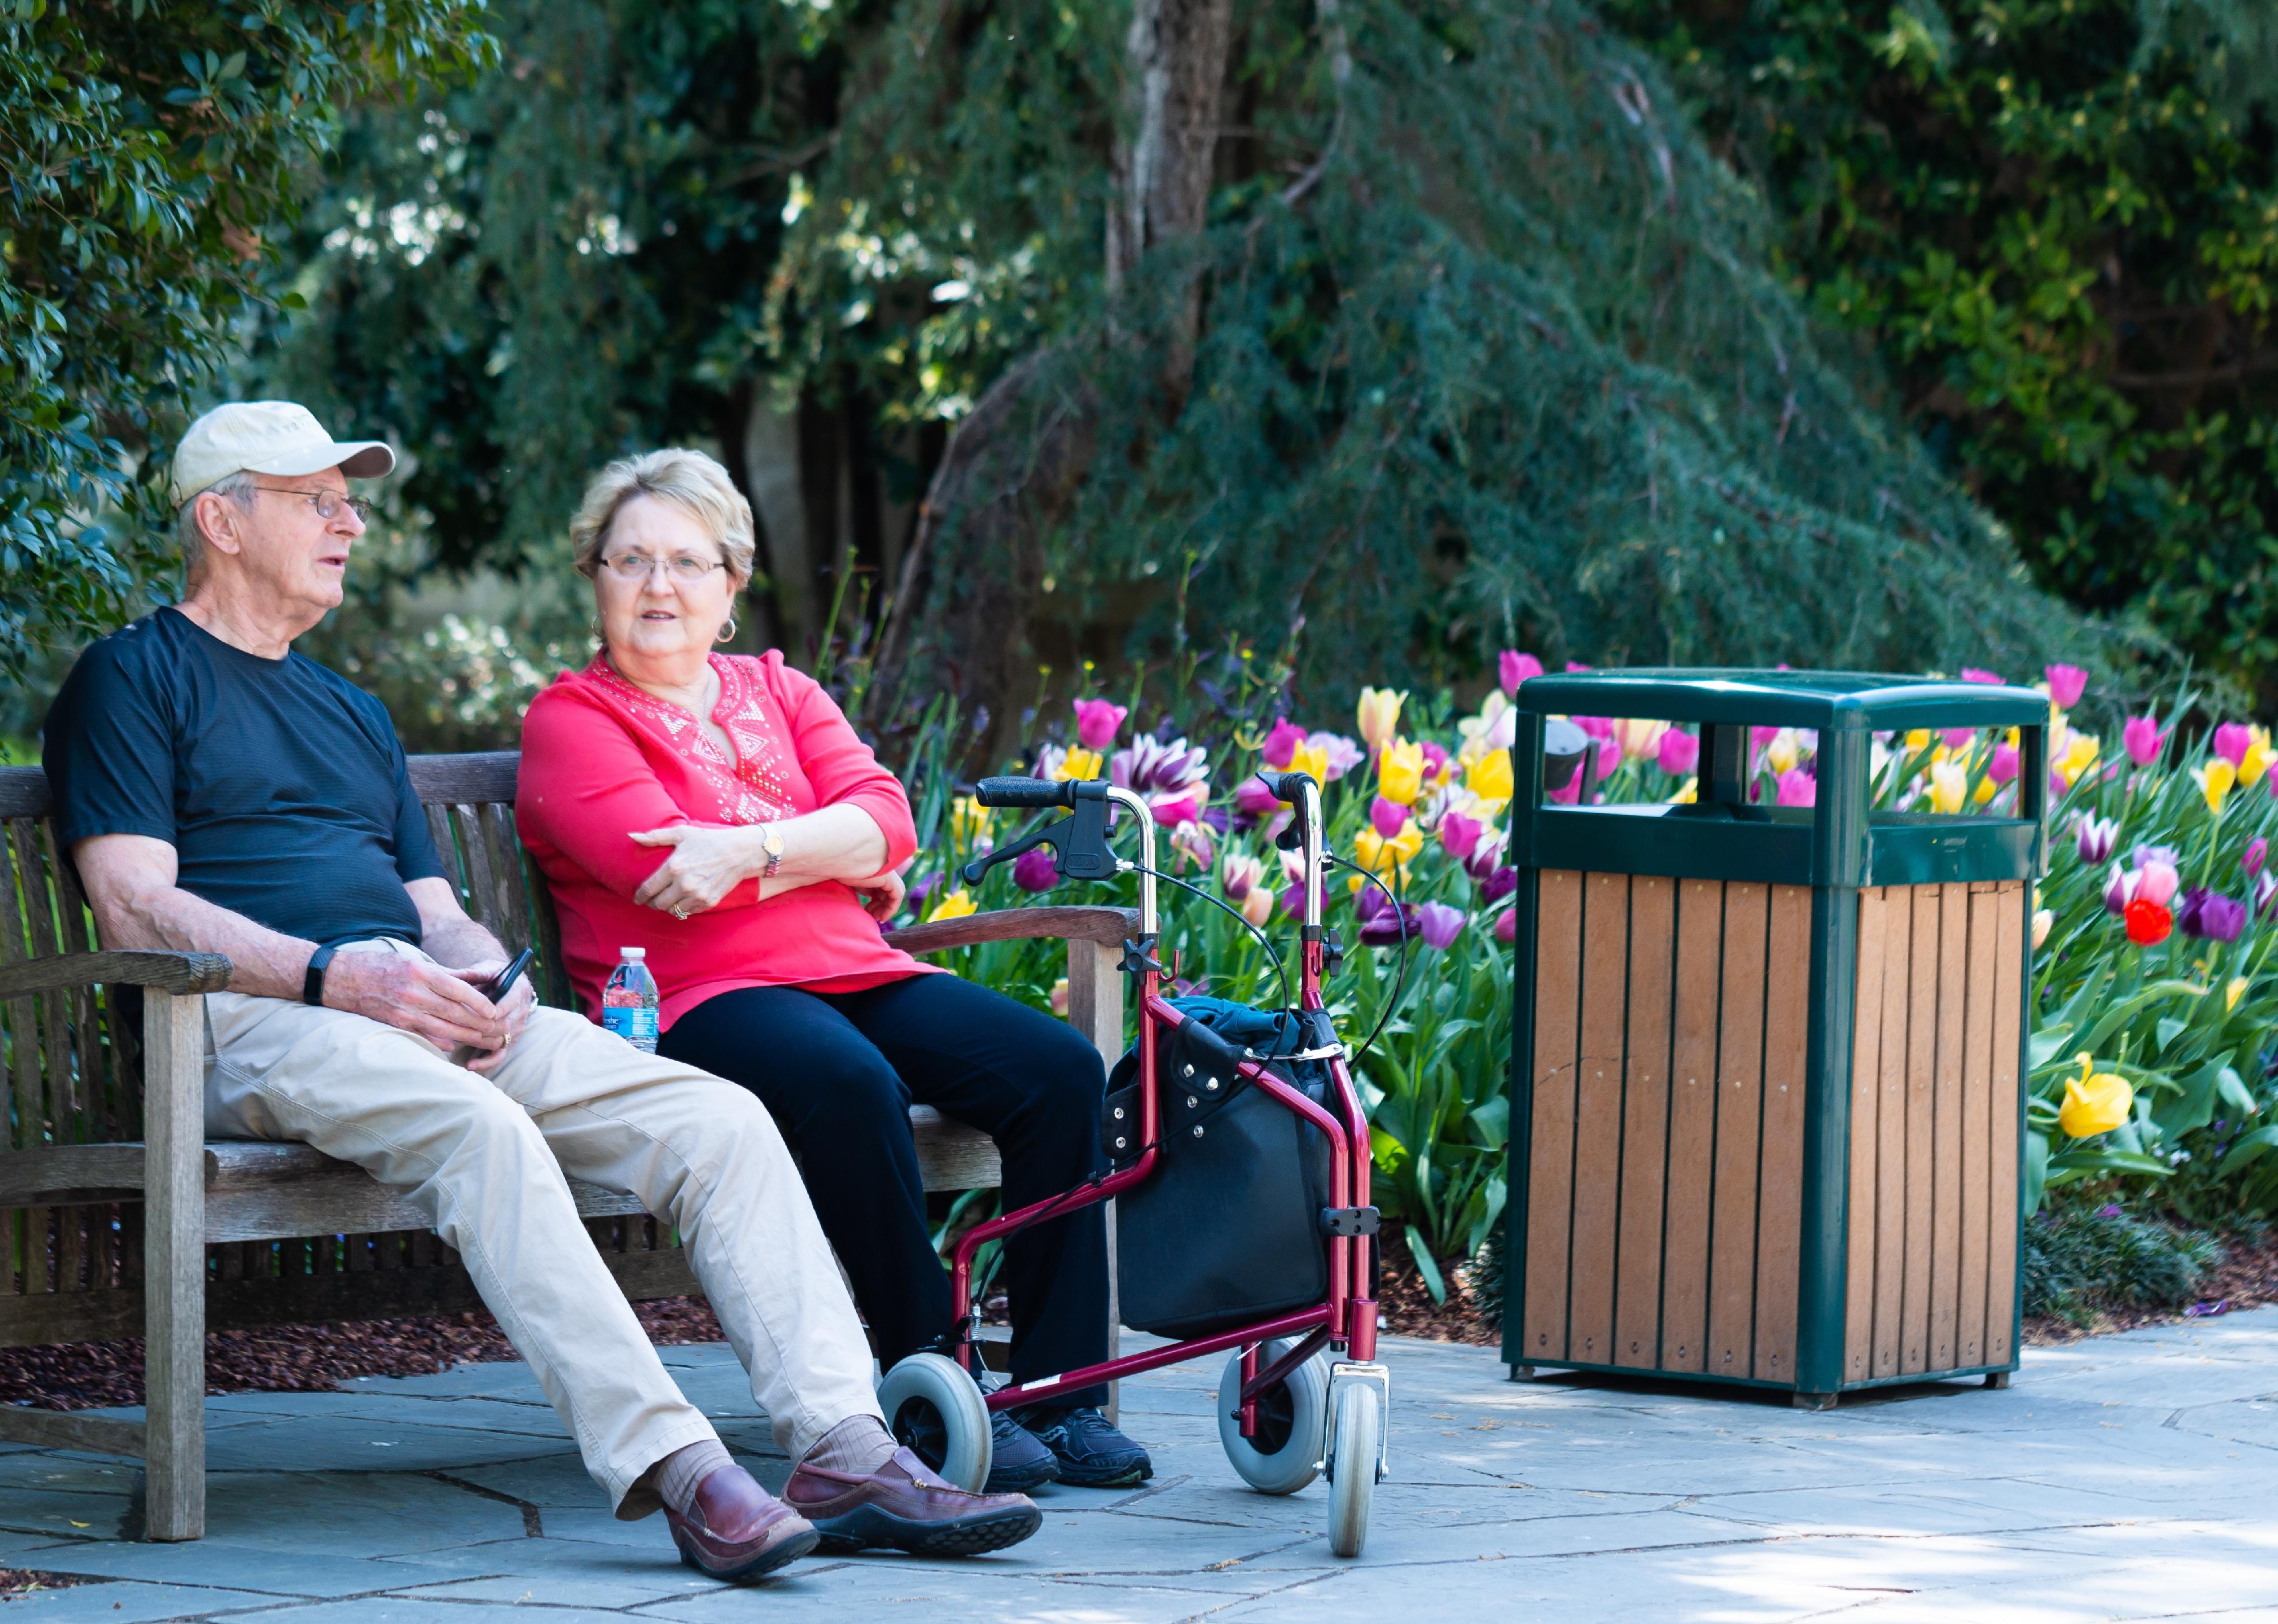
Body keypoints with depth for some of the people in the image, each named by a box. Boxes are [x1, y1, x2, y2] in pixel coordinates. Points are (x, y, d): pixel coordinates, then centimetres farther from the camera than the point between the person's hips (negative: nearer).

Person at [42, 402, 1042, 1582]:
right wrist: (337, 974, -18)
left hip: (427, 1006, 7)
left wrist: (492, 982, 0)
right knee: (478, 1129, -38)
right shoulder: (132, 678, 9)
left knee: (720, 1120, -14)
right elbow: (137, 910, -5)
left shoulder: (350, 713, 32)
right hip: (258, 1020, -7)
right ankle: (674, 1472, -46)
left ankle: (843, 1451, -26)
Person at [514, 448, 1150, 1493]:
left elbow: (883, 819, 5)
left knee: (1059, 1068, -17)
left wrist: (753, 851, -13)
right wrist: (828, 856, -4)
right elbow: (670, 872, -10)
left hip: (855, 973, 6)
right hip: (700, 998, -6)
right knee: (849, 1084, -38)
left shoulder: (779, 692, 23)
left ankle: (1061, 1396, -15)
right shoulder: (571, 721, 6)